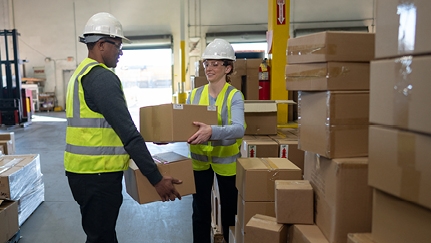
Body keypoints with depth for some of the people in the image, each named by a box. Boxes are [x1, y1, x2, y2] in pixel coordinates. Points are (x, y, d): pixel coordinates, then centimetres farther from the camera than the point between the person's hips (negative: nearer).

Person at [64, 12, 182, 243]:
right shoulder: (103, 77, -18)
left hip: (80, 171, 10)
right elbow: (128, 134, -23)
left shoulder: (80, 74, 14)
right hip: (98, 174, -10)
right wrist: (157, 179, -20)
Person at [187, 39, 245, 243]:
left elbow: (239, 128, -29)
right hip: (199, 159, 3)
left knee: (229, 209, 14)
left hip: (226, 160, -3)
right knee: (200, 211, 9)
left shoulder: (234, 96, -12)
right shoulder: (195, 95, 2)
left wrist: (212, 131, -46)